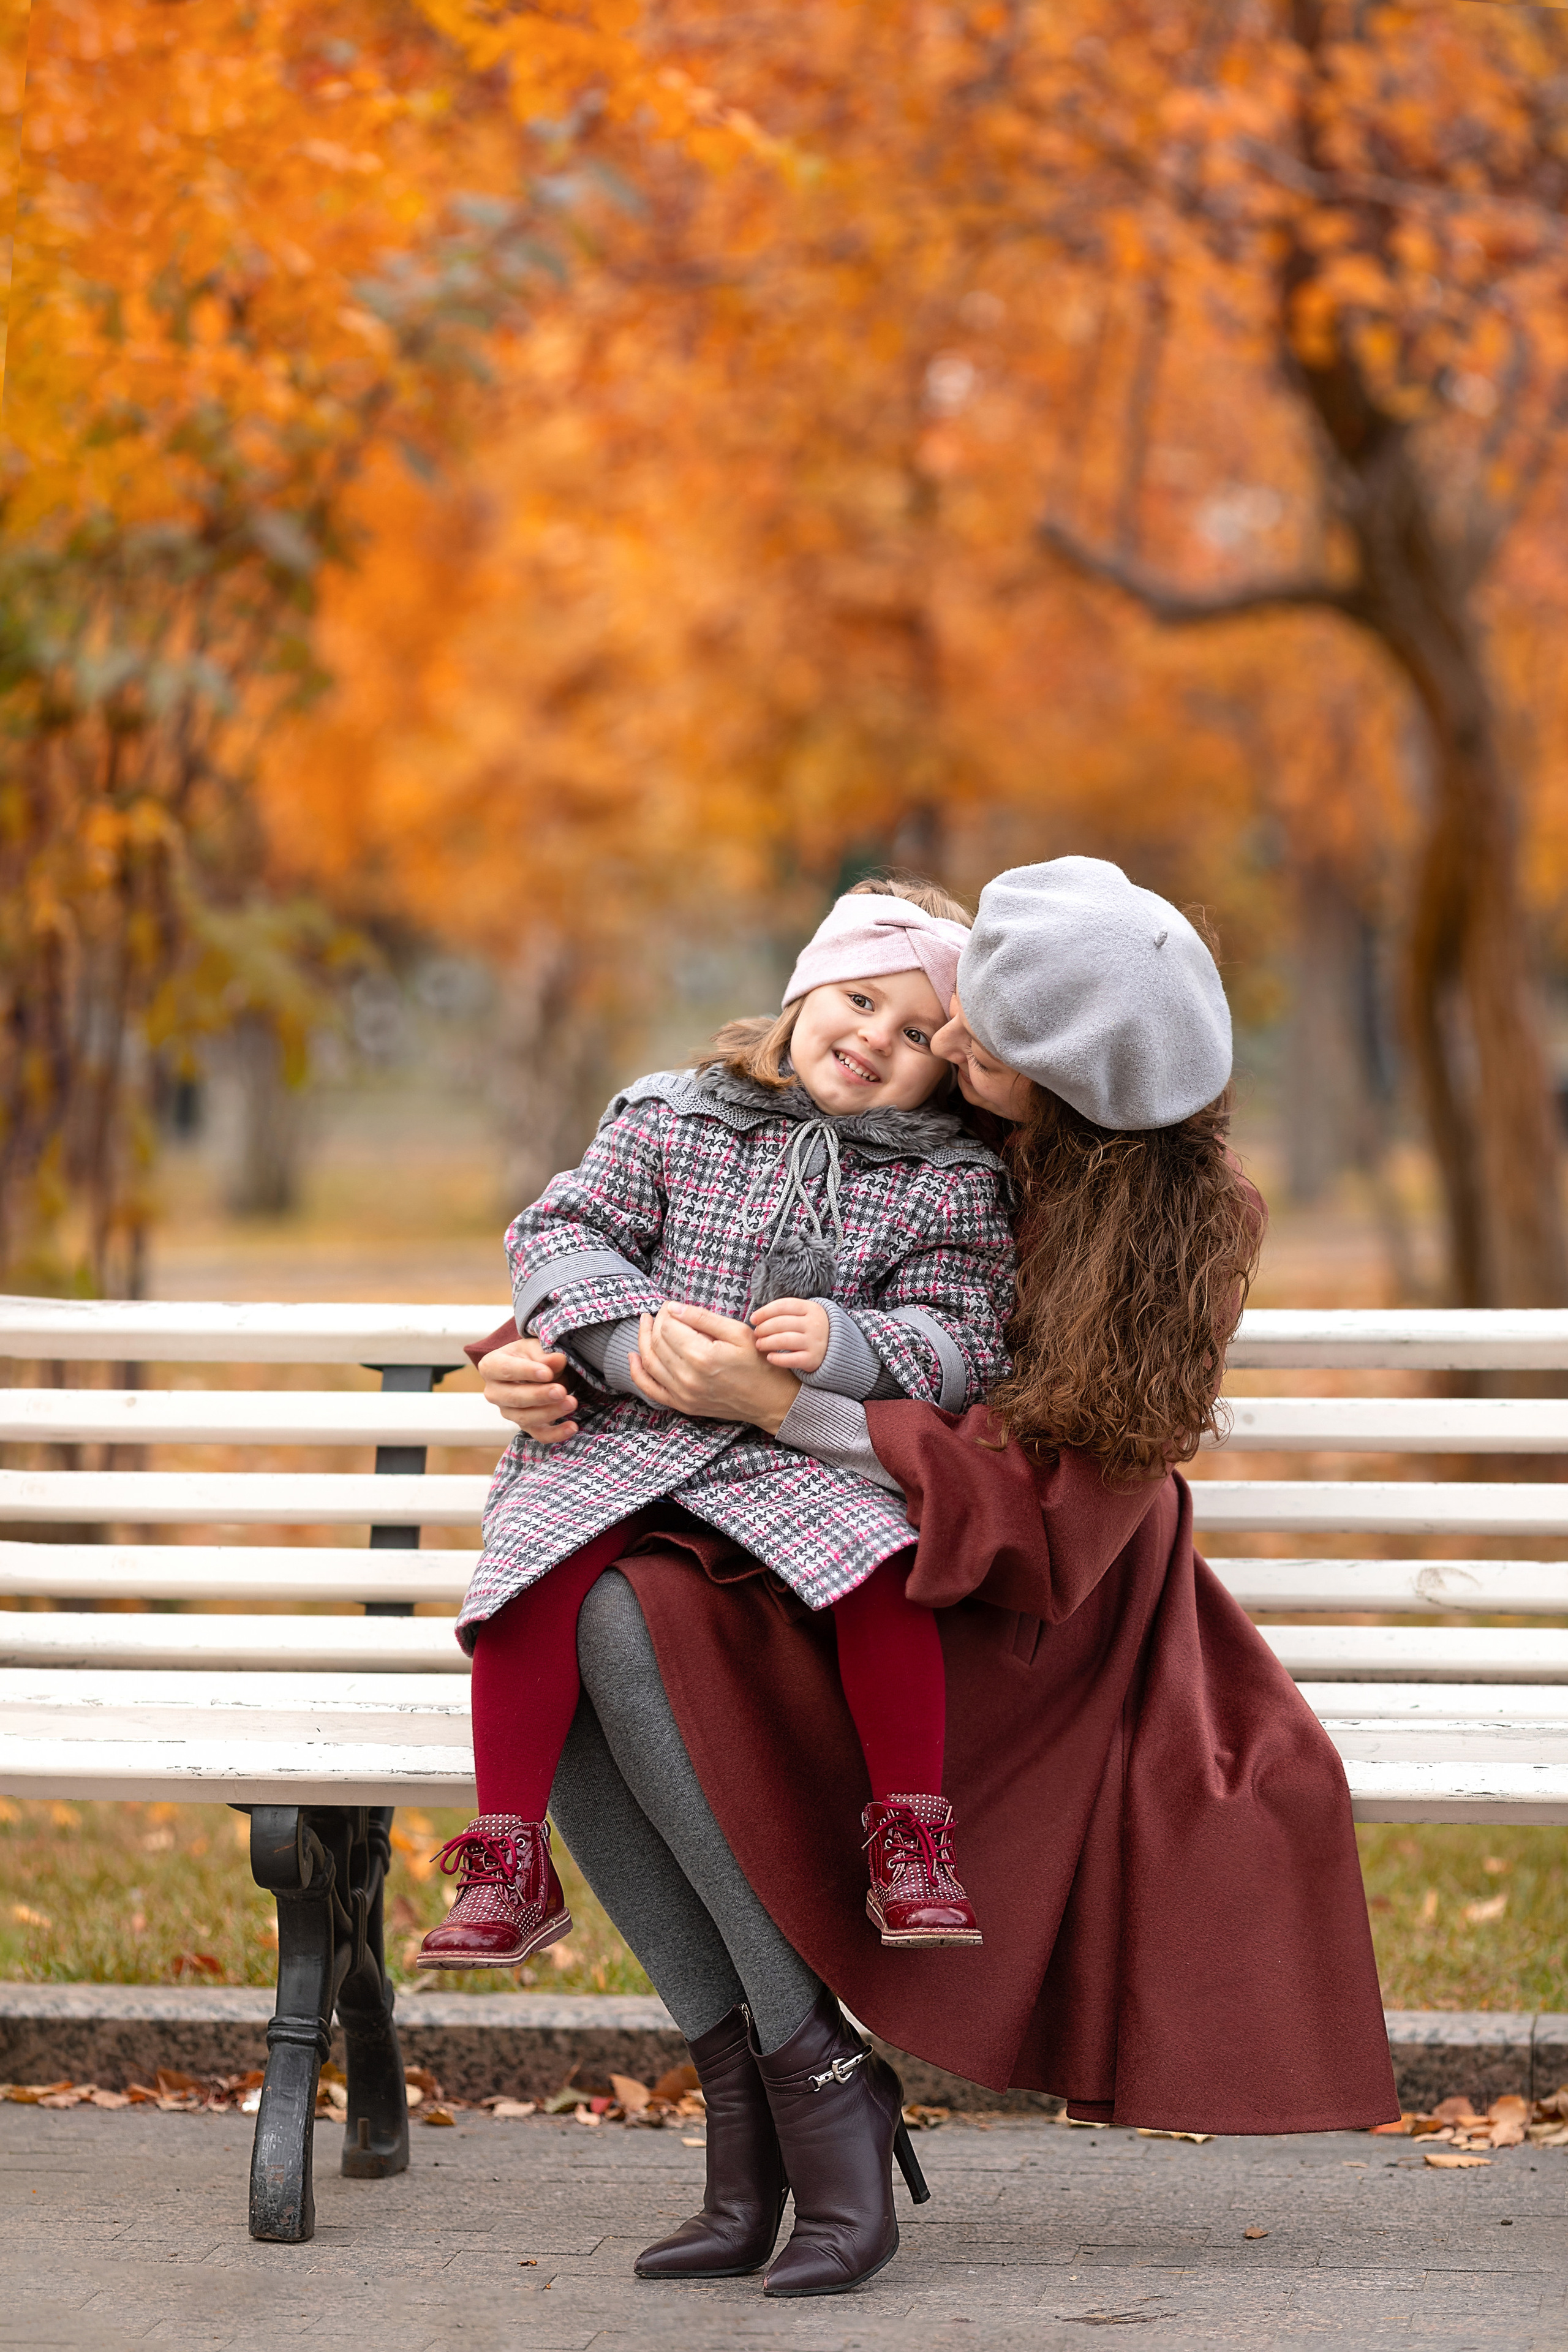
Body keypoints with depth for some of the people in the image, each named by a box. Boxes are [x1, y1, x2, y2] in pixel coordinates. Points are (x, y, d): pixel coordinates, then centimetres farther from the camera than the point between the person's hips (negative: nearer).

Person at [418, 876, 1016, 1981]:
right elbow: (562, 1230, 5)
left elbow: (960, 1347, 0)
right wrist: (630, 1331, -14)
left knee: (880, 1570, -31)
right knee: (534, 1576, -25)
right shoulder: (671, 1117, 8)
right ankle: (509, 1866, -14)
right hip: (620, 1433, 1)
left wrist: (844, 1343, -19)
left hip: (808, 1449, -1)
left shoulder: (948, 1182, 5)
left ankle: (914, 1848, -16)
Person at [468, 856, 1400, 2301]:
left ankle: (815, 2078, -23)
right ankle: (746, 2096, -25)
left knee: (640, 1626, -32)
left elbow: (1045, 1515, -21)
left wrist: (783, 1407, -29)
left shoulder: (1180, 1228, -14)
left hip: (1011, 1619, -5)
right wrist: (542, 1354, -11)